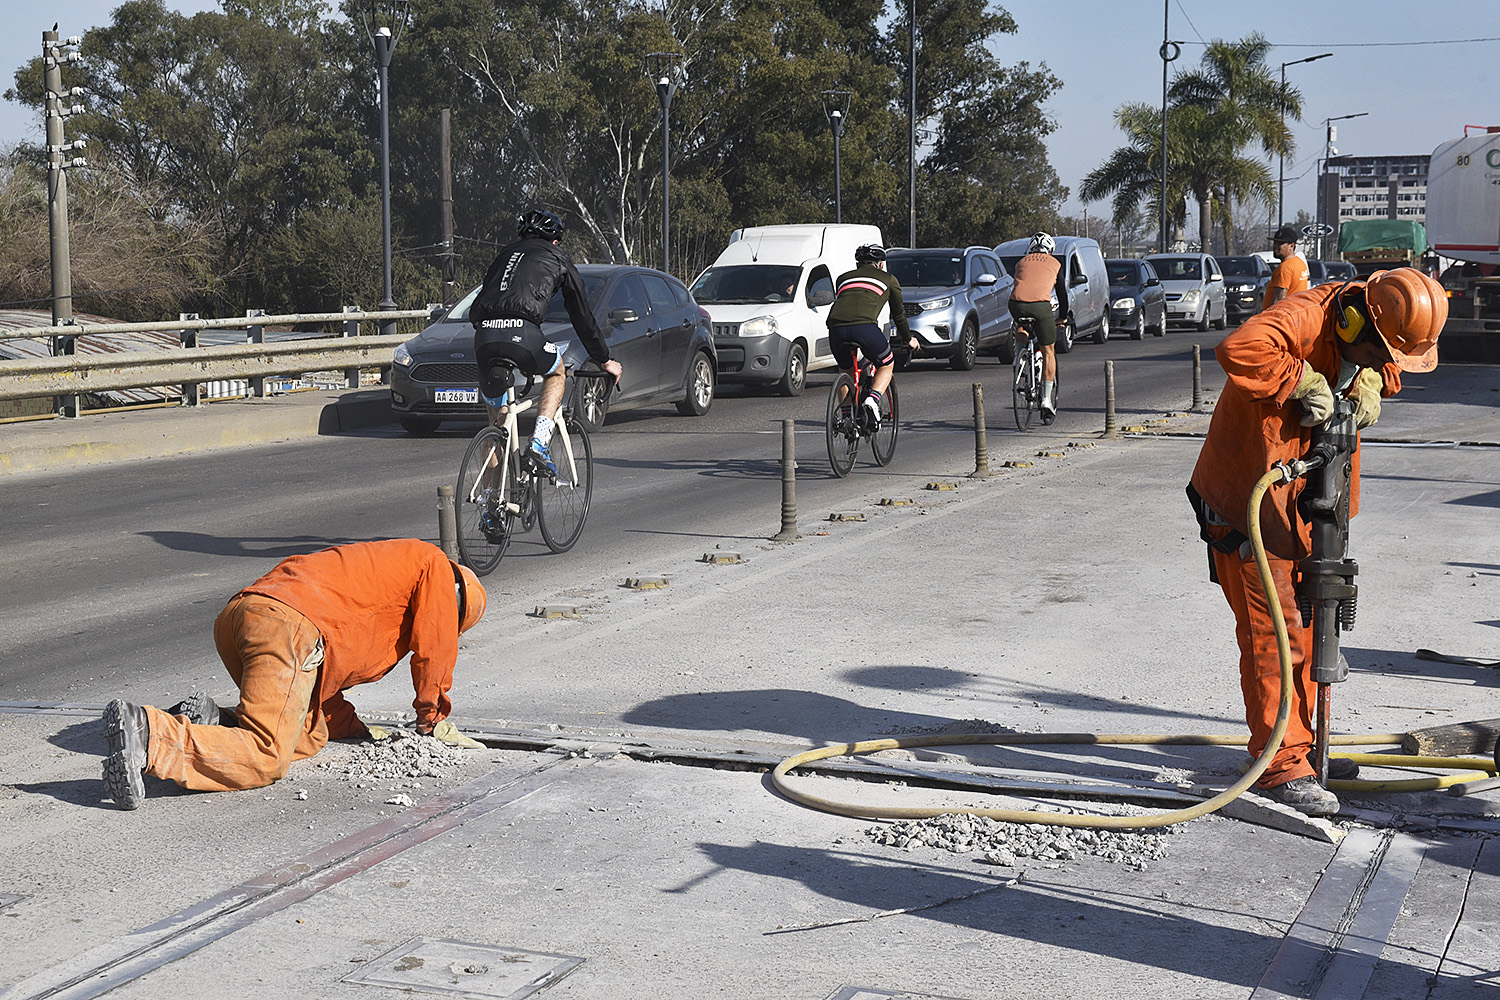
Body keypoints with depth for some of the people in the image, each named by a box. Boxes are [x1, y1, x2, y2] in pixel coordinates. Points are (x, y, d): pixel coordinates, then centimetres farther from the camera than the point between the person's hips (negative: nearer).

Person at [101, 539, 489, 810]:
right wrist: (433, 720, 26)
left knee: (310, 735, 18)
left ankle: (208, 721, 2)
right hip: (289, 627, -9)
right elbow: (433, 648, 14)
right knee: (265, 759, -17)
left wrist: (350, 726, 34)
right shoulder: (434, 566, 20)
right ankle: (146, 733, -31)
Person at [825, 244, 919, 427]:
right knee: (886, 366, 21)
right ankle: (872, 400, -3)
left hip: (835, 327, 3)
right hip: (865, 325, -3)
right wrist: (909, 339, 50)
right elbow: (898, 314, 34)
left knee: (846, 371, 29)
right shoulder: (888, 279, 26)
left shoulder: (843, 278, 32)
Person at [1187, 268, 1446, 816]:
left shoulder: (1362, 341, 1)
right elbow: (1237, 350, -43)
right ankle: (1279, 767, -3)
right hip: (1247, 505, -9)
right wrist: (1301, 381, -32)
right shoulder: (1304, 317, -26)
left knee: (1306, 623, 17)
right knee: (1273, 632, -8)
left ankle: (1299, 744, 30)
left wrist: (1368, 382, -1)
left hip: (1302, 501, 9)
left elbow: (1381, 365, 22)